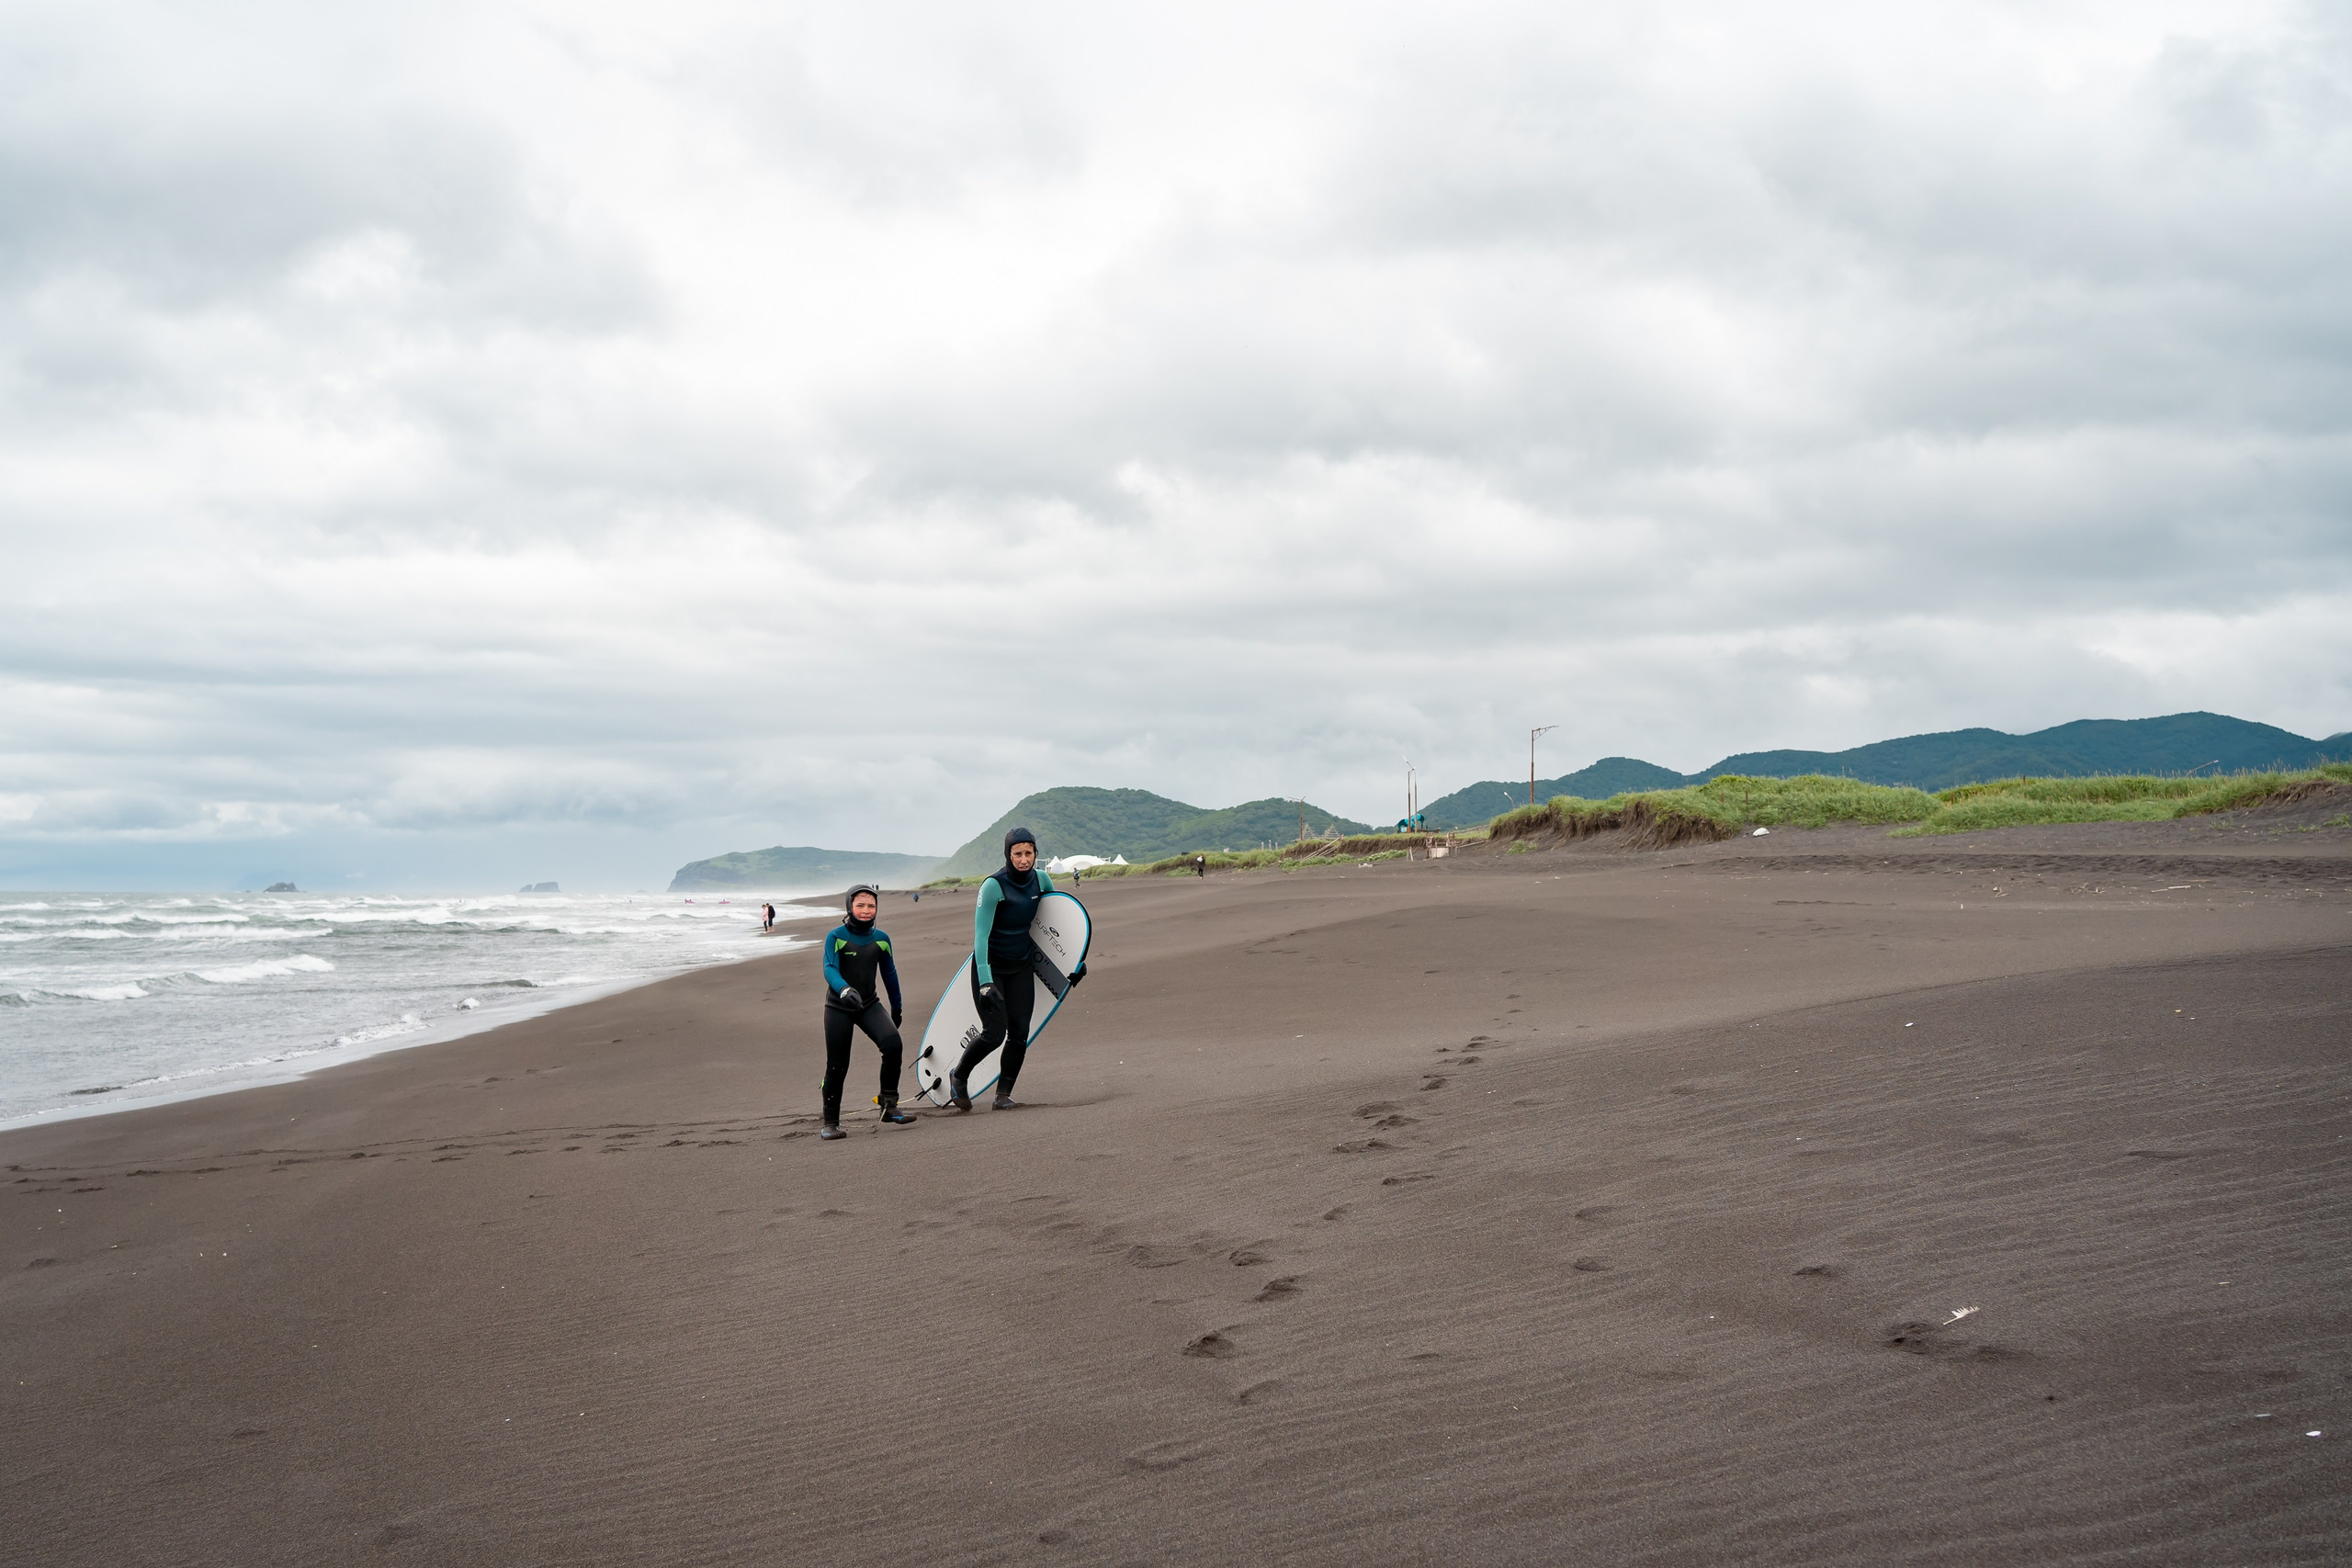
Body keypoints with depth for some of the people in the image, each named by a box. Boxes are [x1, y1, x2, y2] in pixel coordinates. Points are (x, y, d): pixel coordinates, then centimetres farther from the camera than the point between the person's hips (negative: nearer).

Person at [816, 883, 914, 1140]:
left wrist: (896, 1008, 19)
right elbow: (830, 969, -22)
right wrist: (844, 989, -42)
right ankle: (830, 1123, 14)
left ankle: (888, 1106, -8)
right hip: (838, 1007, -3)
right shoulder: (836, 936, -10)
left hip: (869, 1005, 3)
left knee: (893, 1044, -21)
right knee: (837, 1066, -1)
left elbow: (889, 973, 12)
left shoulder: (881, 938, 1)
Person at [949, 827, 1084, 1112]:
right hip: (991, 966, -5)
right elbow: (981, 935, -27)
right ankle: (958, 1076, 14)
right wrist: (985, 982, -36)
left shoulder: (1041, 880, -5)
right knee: (994, 1033, -11)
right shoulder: (993, 886, -23)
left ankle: (1002, 1095, 6)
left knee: (1019, 1034, -4)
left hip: (1022, 966, 5)